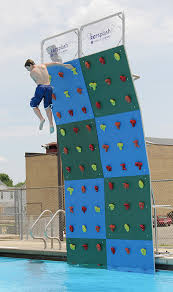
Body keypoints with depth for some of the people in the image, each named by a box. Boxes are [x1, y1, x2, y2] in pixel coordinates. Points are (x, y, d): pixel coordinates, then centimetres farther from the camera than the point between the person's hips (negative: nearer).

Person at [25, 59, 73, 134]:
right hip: (49, 87, 4)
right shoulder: (43, 65, 15)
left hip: (41, 87, -4)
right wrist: (65, 65, 19)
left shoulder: (31, 73, 5)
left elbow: (37, 82, 10)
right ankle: (51, 124, 1)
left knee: (34, 105, 14)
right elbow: (54, 63, 16)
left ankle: (41, 118, -7)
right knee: (47, 107, 14)